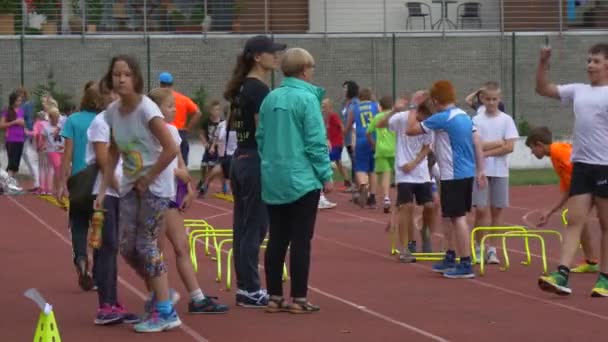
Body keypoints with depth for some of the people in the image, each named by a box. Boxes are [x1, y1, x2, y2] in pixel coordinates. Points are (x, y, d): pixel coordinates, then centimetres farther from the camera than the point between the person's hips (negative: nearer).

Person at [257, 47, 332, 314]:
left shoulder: (270, 99, 7)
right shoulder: (307, 98, -11)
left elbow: (261, 137, 12)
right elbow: (316, 142, -14)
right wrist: (326, 175, -7)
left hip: (273, 181, 6)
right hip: (301, 180, -6)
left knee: (277, 239, 11)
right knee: (300, 240, 0)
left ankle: (275, 297, 14)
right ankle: (298, 299, 3)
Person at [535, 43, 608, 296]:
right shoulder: (578, 91, 12)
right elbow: (543, 89, 17)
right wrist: (543, 64, 5)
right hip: (581, 164, 5)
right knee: (574, 221, -1)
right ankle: (562, 275, -8)